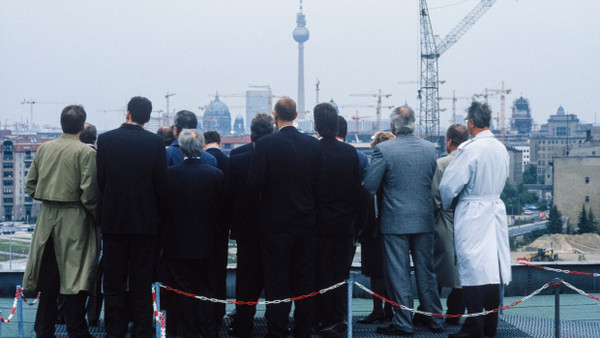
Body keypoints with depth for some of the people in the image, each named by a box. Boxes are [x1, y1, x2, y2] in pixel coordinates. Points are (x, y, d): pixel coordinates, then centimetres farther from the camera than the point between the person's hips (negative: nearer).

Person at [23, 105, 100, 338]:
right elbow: (89, 192, -15)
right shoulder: (86, 152, -12)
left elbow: (30, 185, 8)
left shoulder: (44, 148, 5)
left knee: (49, 277, 13)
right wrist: (96, 215, -1)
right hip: (74, 221, -5)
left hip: (48, 218, 5)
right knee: (75, 277, 1)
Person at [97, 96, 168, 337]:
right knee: (141, 283, 6)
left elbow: (100, 180, 2)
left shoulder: (106, 139, -4)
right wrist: (159, 216, 7)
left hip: (113, 220, 1)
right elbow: (161, 184, -4)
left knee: (114, 283, 9)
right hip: (145, 220, -1)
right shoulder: (155, 142, -7)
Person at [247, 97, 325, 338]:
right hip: (306, 222, 3)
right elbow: (320, 185, 1)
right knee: (304, 281, 11)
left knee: (276, 282, 2)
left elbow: (254, 182, -14)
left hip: (276, 222, -3)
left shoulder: (266, 144, -12)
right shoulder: (312, 144, -2)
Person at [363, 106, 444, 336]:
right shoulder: (430, 148, 1)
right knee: (426, 271, 14)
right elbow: (434, 181, 12)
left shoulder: (383, 150, -13)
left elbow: (370, 186, -12)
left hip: (395, 221, -4)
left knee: (398, 274, 4)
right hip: (424, 220, 5)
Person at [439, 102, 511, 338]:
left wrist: (446, 205, 3)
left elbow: (449, 185, -16)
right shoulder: (501, 149, 6)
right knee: (492, 268, 10)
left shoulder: (470, 149, -17)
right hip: (496, 210, 7)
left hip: (472, 215, -7)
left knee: (473, 270, -4)